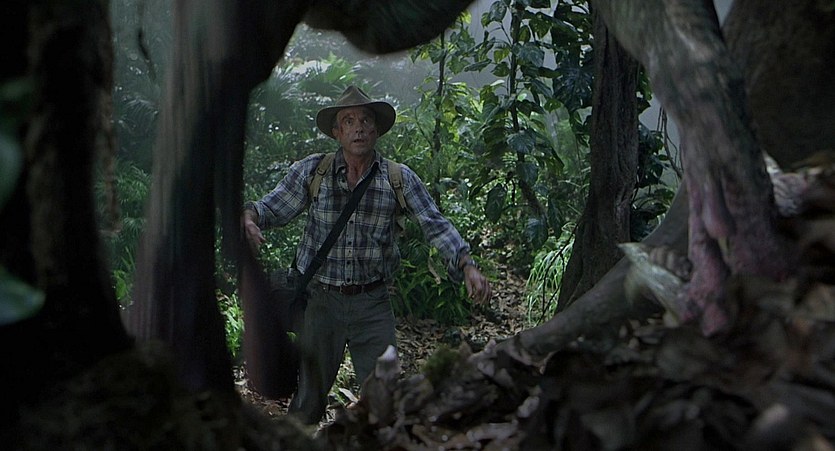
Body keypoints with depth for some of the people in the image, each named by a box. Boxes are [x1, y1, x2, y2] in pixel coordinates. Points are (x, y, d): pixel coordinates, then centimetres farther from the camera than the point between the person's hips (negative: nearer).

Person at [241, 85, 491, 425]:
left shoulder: (400, 178, -2)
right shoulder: (310, 171, -3)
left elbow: (435, 225, -5)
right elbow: (272, 208, 0)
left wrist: (467, 266, -19)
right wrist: (248, 218, -24)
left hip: (373, 303, 0)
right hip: (320, 298, 0)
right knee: (308, 392, 12)